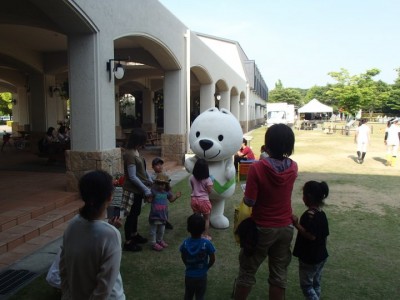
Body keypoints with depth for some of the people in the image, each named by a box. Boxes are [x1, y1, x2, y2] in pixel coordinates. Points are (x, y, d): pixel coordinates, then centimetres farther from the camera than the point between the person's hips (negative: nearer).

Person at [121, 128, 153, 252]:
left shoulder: (136, 151, 6)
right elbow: (132, 177, -24)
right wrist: (145, 189, -21)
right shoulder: (129, 154, -23)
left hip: (138, 189, 9)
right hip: (132, 190, -9)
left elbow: (142, 169, 15)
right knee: (131, 215, 1)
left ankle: (134, 234, 39)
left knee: (136, 213, 22)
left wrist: (150, 180, 4)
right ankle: (128, 242, 13)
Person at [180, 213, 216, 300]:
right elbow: (212, 259, -12)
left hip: (189, 275, 2)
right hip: (201, 276, -2)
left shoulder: (185, 243, -16)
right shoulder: (207, 243, -23)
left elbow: (183, 258, 0)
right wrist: (206, 267, 6)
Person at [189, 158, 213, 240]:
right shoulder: (207, 179, -16)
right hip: (204, 200, -3)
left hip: (194, 199, 4)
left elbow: (192, 187, 6)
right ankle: (206, 235, 19)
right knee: (206, 219, 14)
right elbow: (209, 191, -13)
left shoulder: (192, 177, -5)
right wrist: (212, 184, 3)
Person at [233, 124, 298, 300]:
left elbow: (249, 202, -19)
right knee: (279, 273, 16)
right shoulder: (293, 167, -7)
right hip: (286, 228, 4)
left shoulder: (257, 168, -22)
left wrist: (245, 194, 0)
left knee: (247, 271, 13)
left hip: (262, 228, -4)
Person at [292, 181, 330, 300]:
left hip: (309, 258, -9)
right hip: (321, 256, 9)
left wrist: (297, 224, -25)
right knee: (316, 284, 18)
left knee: (306, 285, 5)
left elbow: (311, 236, -29)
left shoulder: (309, 214, -22)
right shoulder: (322, 213, 5)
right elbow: (325, 236, 11)